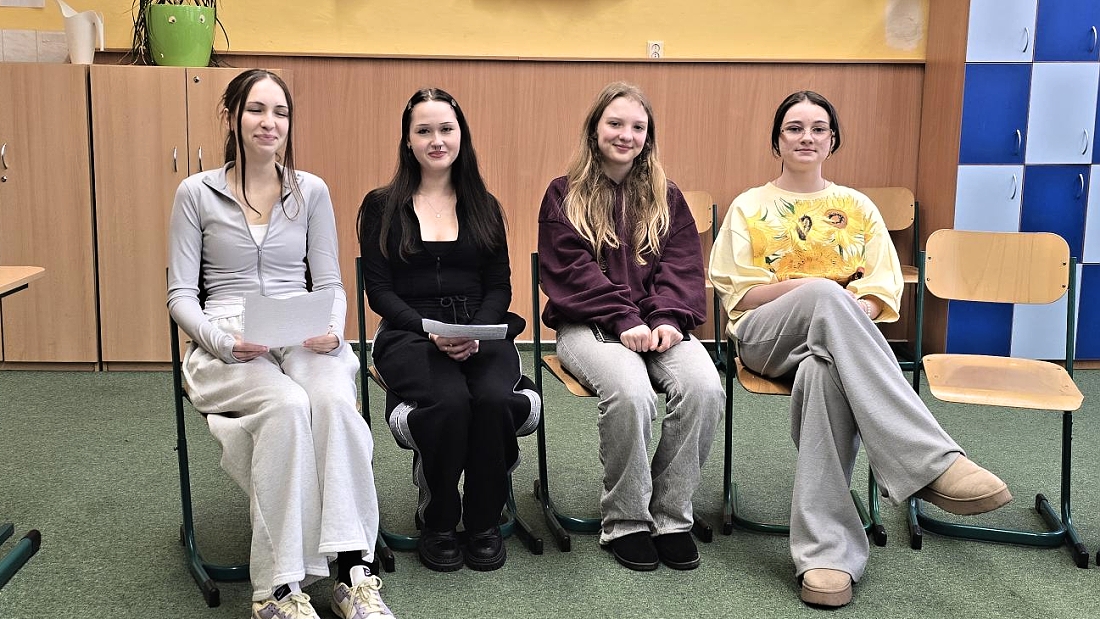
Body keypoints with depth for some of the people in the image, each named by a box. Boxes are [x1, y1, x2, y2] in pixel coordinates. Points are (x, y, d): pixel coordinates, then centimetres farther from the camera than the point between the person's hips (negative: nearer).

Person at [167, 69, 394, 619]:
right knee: (286, 405, -36)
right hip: (227, 342, -2)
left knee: (334, 399, -35)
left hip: (304, 339, 2)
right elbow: (181, 293, 5)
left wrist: (331, 328, -10)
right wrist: (224, 340, -15)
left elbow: (330, 283, 13)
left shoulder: (312, 191, 13)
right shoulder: (196, 193, 8)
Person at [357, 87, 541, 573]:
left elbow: (499, 286, 11)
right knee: (450, 401, -34)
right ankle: (437, 524, -9)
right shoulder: (381, 206, 9)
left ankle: (484, 522, -9)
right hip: (409, 334, -2)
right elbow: (379, 291, 2)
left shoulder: (484, 206, 17)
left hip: (482, 333, 2)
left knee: (493, 397, -32)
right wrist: (431, 333, -14)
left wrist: (475, 333, -10)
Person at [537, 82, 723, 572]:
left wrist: (666, 318, -13)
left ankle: (671, 517, -13)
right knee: (631, 391, -35)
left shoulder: (666, 198, 18)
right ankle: (624, 523, -16)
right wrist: (624, 321, -17)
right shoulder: (564, 196, 9)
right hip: (587, 325, -3)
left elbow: (682, 267, 7)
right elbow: (572, 270, -4)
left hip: (656, 324, 3)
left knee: (704, 387, -28)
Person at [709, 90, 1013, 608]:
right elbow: (737, 294, 7)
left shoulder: (857, 207, 20)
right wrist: (813, 289, -8)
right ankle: (932, 461, -48)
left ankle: (826, 551, -46)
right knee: (825, 294, -39)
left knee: (824, 370, -41)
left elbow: (883, 292, 10)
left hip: (838, 335, 1)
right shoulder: (749, 207, 16)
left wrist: (838, 312, -13)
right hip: (765, 336, -1)